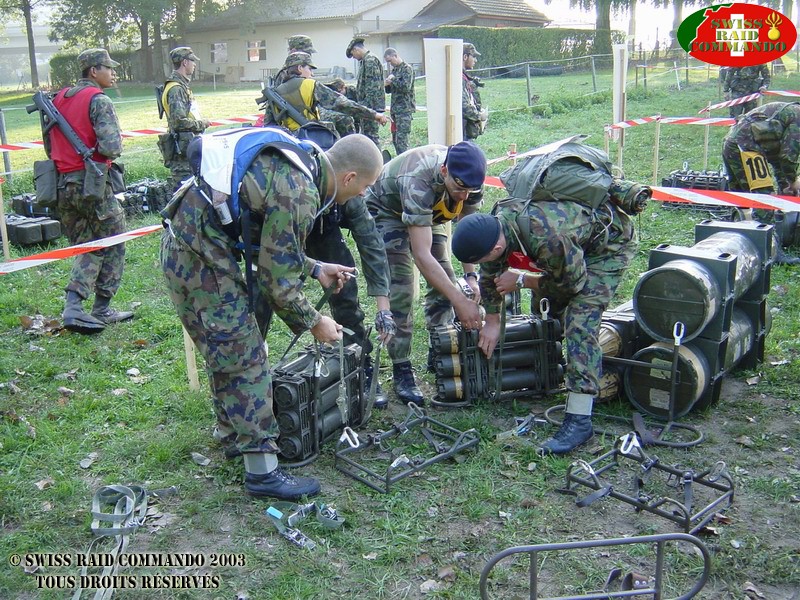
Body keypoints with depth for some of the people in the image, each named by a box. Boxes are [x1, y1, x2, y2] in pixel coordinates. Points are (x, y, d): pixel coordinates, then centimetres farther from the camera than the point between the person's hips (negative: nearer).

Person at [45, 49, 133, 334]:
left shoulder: (59, 99, 13)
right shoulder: (99, 100, -11)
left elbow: (49, 145, 17)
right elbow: (111, 147, -21)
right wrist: (114, 149, 0)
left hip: (62, 184, 7)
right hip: (92, 184, -7)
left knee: (85, 246, 16)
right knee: (112, 245, 9)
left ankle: (73, 307, 4)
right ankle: (102, 310, 13)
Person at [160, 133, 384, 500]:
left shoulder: (293, 164, 7)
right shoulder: (299, 194, -22)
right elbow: (278, 281, -16)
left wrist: (315, 269, 17)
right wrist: (312, 323, -3)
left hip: (184, 244, 10)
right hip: (201, 259, -10)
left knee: (226, 351, 22)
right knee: (245, 361, -4)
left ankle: (232, 433, 39)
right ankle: (262, 472, 5)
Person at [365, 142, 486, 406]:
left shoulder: (468, 179, -24)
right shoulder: (418, 182, -43)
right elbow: (421, 255, -44)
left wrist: (470, 276, -22)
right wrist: (460, 301, -45)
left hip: (427, 213, 6)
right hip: (386, 210, -6)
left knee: (444, 281, -1)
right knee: (400, 291, -16)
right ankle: (401, 371, -6)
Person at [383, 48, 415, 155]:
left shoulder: (407, 68, -6)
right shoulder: (394, 70, 18)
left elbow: (406, 87, -19)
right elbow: (389, 90, 22)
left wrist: (393, 80, -11)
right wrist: (387, 85, 1)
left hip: (405, 109, -8)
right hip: (395, 109, 9)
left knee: (401, 138, -13)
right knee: (395, 138, 10)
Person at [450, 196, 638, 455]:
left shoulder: (548, 240, -43)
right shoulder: (496, 222, -19)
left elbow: (572, 283, -23)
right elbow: (491, 275, -1)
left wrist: (521, 281, -16)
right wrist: (492, 322, 4)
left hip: (611, 243, -8)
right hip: (578, 239, 8)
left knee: (581, 319, -20)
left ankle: (579, 419, -21)